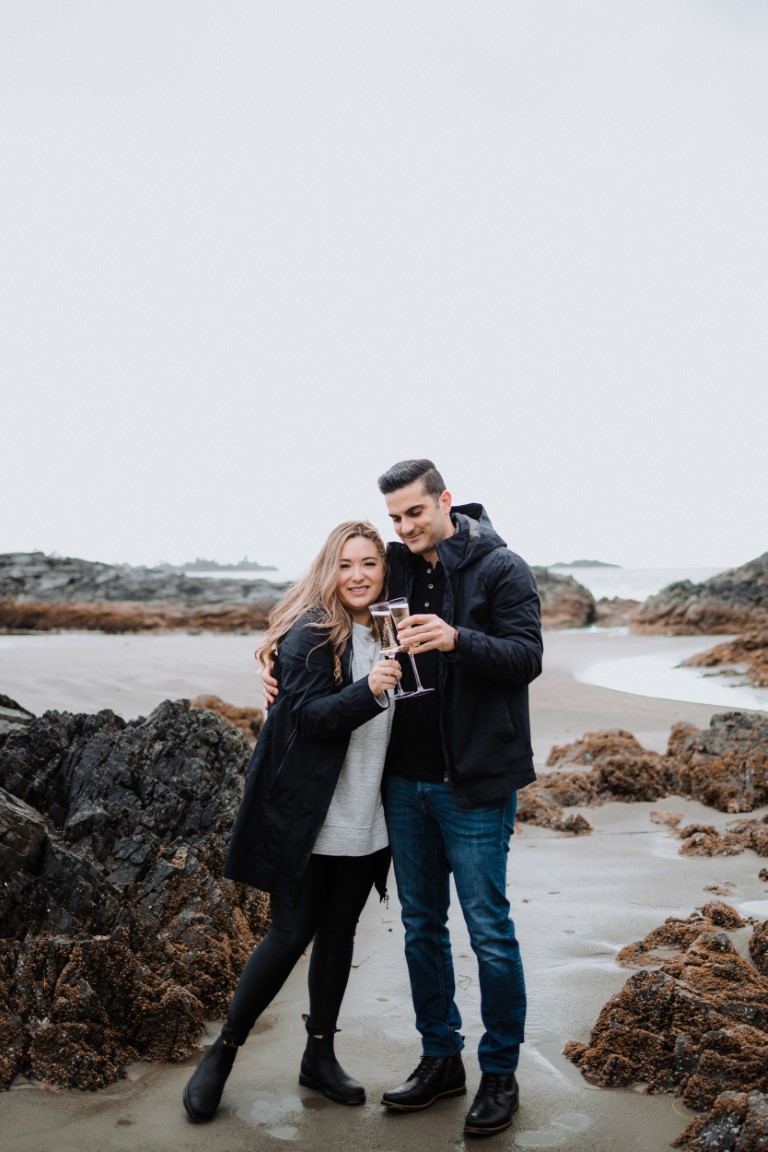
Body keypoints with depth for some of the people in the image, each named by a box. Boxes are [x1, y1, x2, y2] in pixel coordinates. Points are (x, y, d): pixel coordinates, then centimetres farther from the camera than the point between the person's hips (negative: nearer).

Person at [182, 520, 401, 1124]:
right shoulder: (311, 634, -12)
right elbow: (309, 716, -22)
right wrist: (367, 691, -35)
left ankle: (320, 1055, 28)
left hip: (365, 820, 6)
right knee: (290, 935, 0)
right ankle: (222, 1052, 17)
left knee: (339, 932, 13)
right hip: (310, 819, -6)